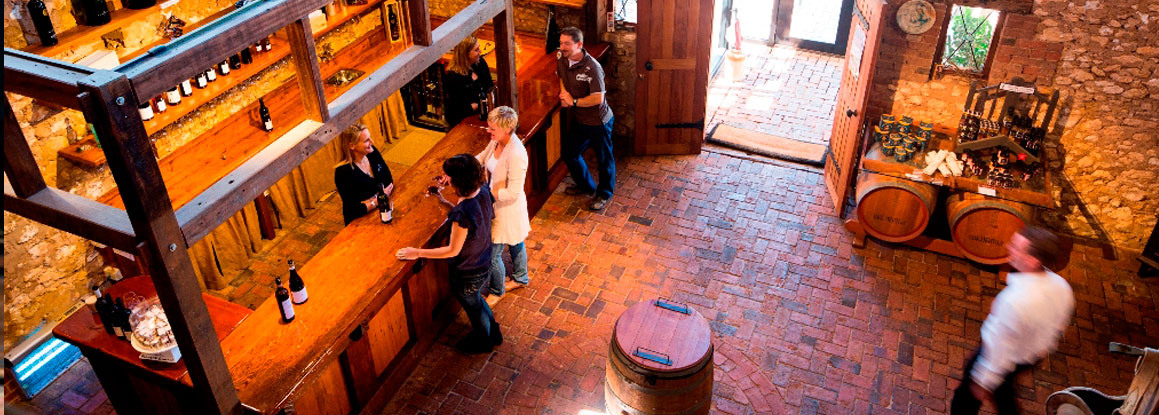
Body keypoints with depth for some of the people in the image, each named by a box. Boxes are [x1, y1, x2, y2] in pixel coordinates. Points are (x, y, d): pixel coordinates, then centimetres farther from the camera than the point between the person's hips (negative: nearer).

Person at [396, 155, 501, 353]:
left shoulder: (462, 213, -39)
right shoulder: (483, 191, -16)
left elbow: (453, 250, -27)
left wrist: (418, 253, -19)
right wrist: (444, 200, 1)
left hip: (468, 275, -8)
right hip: (485, 264, 8)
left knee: (472, 306, 23)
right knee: (475, 300, 35)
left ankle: (483, 342, 52)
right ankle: (493, 332, 57)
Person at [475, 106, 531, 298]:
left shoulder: (516, 154, -35)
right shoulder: (496, 141, -8)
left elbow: (513, 193, -31)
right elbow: (481, 158, 11)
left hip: (508, 209, -8)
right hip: (497, 203, 8)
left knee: (493, 254, 8)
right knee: (515, 244, 29)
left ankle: (497, 292, 33)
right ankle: (520, 278, 51)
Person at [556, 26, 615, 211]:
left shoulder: (592, 67, -29)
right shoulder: (561, 58, -6)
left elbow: (598, 98, -31)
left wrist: (573, 102, -21)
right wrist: (564, 94, -2)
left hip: (598, 121, -8)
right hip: (579, 120, 8)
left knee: (604, 159, 10)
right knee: (569, 153, 21)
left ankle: (604, 194, 33)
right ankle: (586, 186, 44)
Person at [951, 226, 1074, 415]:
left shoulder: (1013, 301, -42)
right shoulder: (1062, 287, -19)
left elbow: (999, 351, -31)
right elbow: (1059, 326, 2)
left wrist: (984, 382, -16)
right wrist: (1044, 346, 22)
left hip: (1007, 360, -7)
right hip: (1035, 355, 7)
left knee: (969, 394, 18)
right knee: (1003, 389, 34)